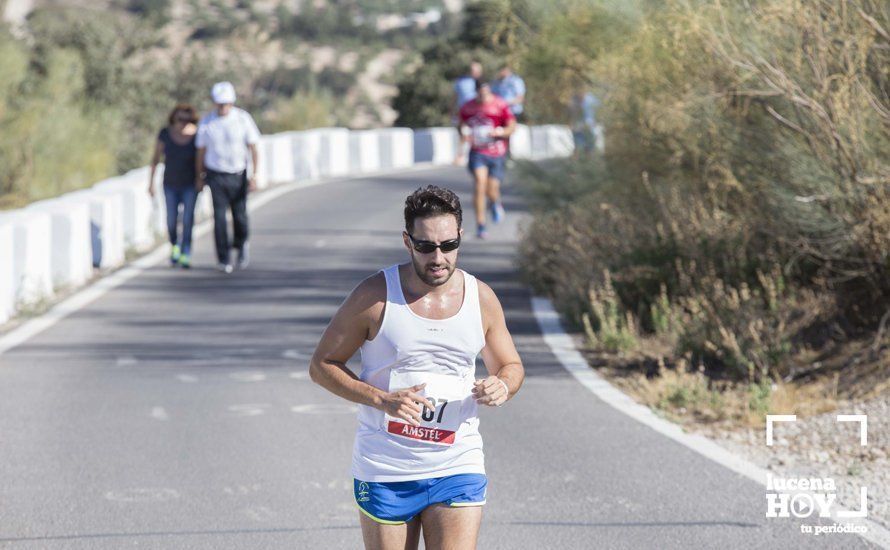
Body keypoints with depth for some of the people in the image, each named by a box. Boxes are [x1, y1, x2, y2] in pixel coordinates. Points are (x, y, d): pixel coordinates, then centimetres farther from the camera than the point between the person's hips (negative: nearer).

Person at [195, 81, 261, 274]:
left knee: (239, 216, 4)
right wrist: (200, 177, 9)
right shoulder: (206, 122, -4)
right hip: (216, 176, 0)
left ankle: (241, 245, 34)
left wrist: (254, 175, -11)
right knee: (219, 217, -7)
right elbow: (201, 151, 5)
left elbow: (253, 148, -5)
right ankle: (224, 260, 1)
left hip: (238, 176, 0)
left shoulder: (243, 119, -7)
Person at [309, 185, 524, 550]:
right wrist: (382, 400, -17)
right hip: (384, 473, -1)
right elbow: (321, 365, -2)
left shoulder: (481, 299, 2)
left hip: (457, 469, 1)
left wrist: (503, 386, -9)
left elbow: (511, 366, 16)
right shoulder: (374, 297, -7)